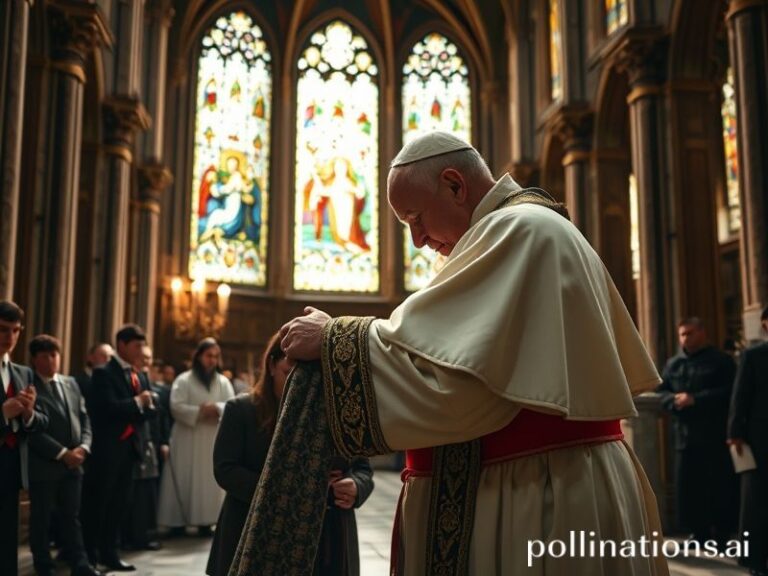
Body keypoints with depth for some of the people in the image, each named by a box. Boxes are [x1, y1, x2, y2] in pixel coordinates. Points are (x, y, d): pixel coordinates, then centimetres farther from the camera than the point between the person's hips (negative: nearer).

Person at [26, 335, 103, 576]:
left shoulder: (71, 383, 12)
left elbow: (84, 419, 12)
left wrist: (83, 447, -6)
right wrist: (62, 453, -16)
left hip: (73, 463, 6)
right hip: (43, 464, -5)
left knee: (71, 516, 11)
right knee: (41, 517, 7)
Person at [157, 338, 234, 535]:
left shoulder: (223, 382, 9)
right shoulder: (183, 380, 0)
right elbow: (176, 407, -11)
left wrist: (216, 408, -19)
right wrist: (200, 411, -19)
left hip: (213, 441, 3)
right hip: (187, 440, -3)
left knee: (209, 480, 2)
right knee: (183, 480, -1)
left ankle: (205, 522, 7)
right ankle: (178, 521, 4)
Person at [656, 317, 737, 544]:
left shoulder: (721, 361, -1)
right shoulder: (673, 364, 15)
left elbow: (729, 392, -12)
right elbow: (660, 392, 12)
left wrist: (695, 399, -17)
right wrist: (674, 399, -10)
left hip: (715, 435, -5)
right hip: (684, 435, 5)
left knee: (718, 486, -1)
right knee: (687, 485, 5)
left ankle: (721, 534, 9)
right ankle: (699, 532, 15)